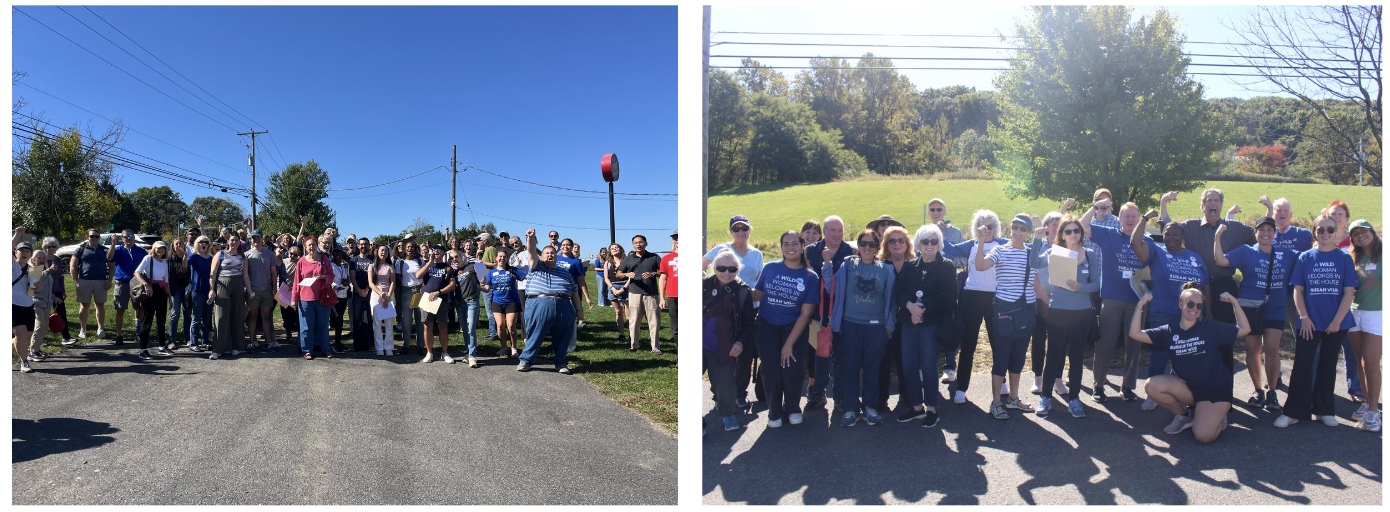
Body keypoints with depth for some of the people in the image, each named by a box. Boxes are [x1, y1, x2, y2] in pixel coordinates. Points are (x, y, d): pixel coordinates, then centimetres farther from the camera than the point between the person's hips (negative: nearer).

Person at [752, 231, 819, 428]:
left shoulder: (810, 277, -7)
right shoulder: (770, 268, -4)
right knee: (771, 369, -8)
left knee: (792, 369, -13)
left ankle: (792, 409, 16)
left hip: (793, 326, -1)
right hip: (766, 325, 1)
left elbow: (805, 313, -8)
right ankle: (774, 412, 16)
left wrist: (789, 343, -12)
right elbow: (756, 295, 2)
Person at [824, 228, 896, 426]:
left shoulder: (885, 269, 5)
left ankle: (870, 407, 19)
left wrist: (889, 325, 7)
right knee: (851, 367, 4)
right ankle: (851, 408, 13)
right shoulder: (848, 264, 4)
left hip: (876, 326, 0)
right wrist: (827, 264, -12)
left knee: (872, 367, 7)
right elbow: (832, 287, -3)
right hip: (850, 324, 0)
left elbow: (890, 299, 10)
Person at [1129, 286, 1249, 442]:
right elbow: (1135, 333, -8)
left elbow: (1244, 329, -2)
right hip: (1188, 387, 3)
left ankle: (1217, 417, 15)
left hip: (1215, 389, -3)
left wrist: (1235, 303, -10)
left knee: (1203, 435, -22)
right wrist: (1140, 305, -14)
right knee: (1151, 385, -22)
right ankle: (1184, 415, 3)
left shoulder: (1211, 327, -4)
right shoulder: (1169, 331, -1)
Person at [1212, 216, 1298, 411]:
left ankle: (1272, 391, 5)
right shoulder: (1246, 252, 3)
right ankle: (1258, 390, 16)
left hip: (1275, 308, 1)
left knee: (1271, 348, -8)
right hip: (1250, 307, -1)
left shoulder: (1287, 255, 10)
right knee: (1252, 349, 3)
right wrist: (1218, 236, -15)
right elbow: (1221, 260, -9)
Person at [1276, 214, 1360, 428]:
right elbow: (1298, 290, 2)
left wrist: (1337, 321, -10)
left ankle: (1324, 409, 22)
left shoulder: (1345, 259, 0)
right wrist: (1304, 317, -7)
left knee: (1328, 366, 11)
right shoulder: (1305, 258, 1)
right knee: (1302, 365, -3)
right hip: (1310, 322, -1)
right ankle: (1294, 411, 2)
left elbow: (1349, 292, -3)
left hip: (1336, 324, 1)